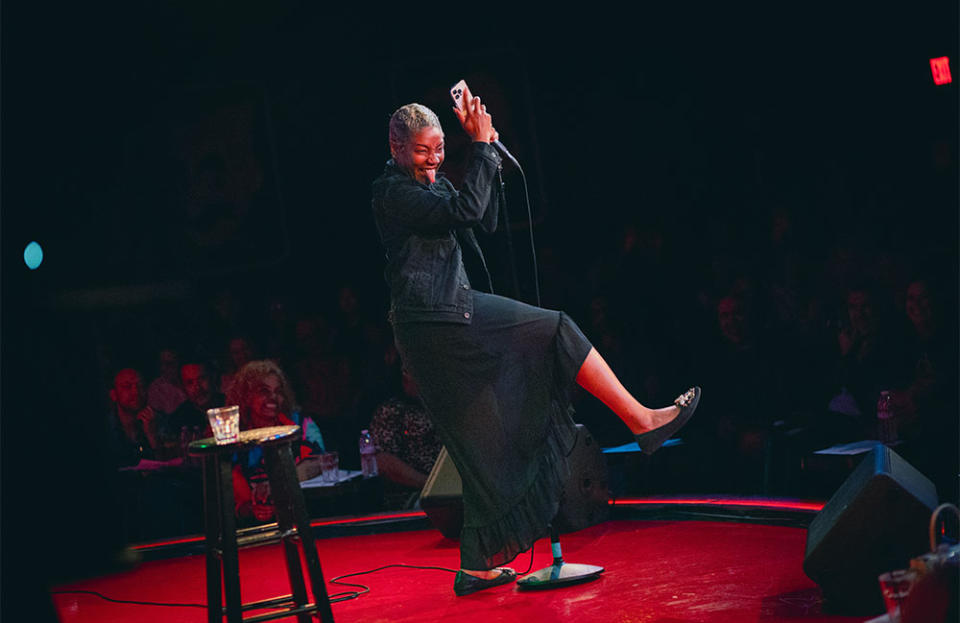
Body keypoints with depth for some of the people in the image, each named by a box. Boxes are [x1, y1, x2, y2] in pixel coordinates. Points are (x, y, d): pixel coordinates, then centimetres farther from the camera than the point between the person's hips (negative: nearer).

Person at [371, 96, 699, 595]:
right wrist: (481, 147, -14)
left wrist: (488, 150, 8)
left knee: (484, 444, 9)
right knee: (557, 331, -9)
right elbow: (464, 210, -20)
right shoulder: (392, 192, -9)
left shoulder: (431, 182, 20)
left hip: (455, 315, 10)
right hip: (439, 322, -10)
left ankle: (476, 567, 13)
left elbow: (486, 220, 17)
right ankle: (641, 420, -5)